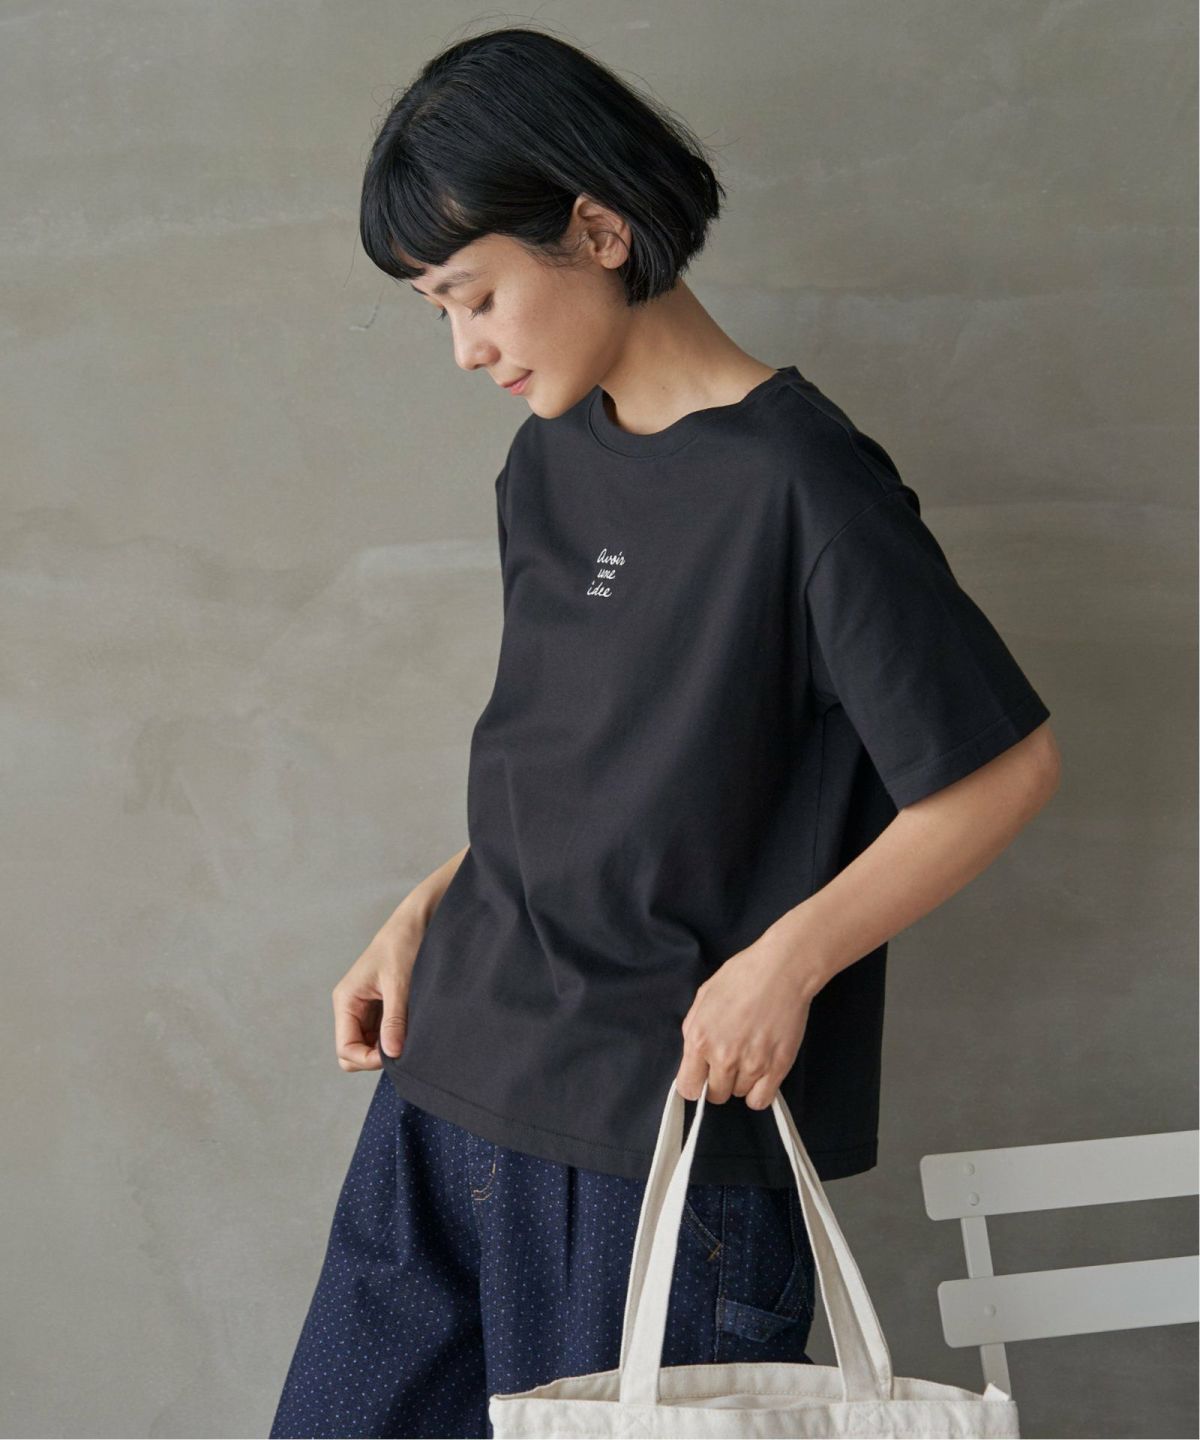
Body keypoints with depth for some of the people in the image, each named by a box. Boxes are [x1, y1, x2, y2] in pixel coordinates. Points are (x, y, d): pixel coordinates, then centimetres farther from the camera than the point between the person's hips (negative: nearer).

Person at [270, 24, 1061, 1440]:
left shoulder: (800, 482, -16)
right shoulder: (549, 460, 8)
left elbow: (1006, 765, -14)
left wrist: (787, 959, -20)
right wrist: (423, 915, 7)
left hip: (678, 1125, -7)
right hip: (453, 1080, 8)